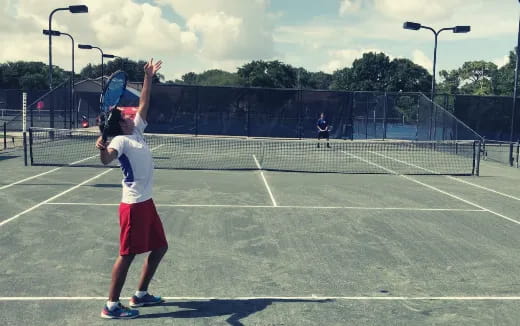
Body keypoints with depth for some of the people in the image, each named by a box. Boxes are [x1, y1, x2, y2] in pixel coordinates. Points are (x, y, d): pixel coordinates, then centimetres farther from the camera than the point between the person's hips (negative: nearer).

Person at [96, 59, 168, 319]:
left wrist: (148, 77, 19)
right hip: (134, 204, -9)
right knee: (127, 254, -3)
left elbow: (143, 104, 18)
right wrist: (102, 148, -52)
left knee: (160, 247, 15)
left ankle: (140, 295, 27)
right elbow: (107, 159, -31)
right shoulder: (121, 140, -12)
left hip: (146, 202, 9)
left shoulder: (137, 132, 11)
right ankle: (111, 306, 7)